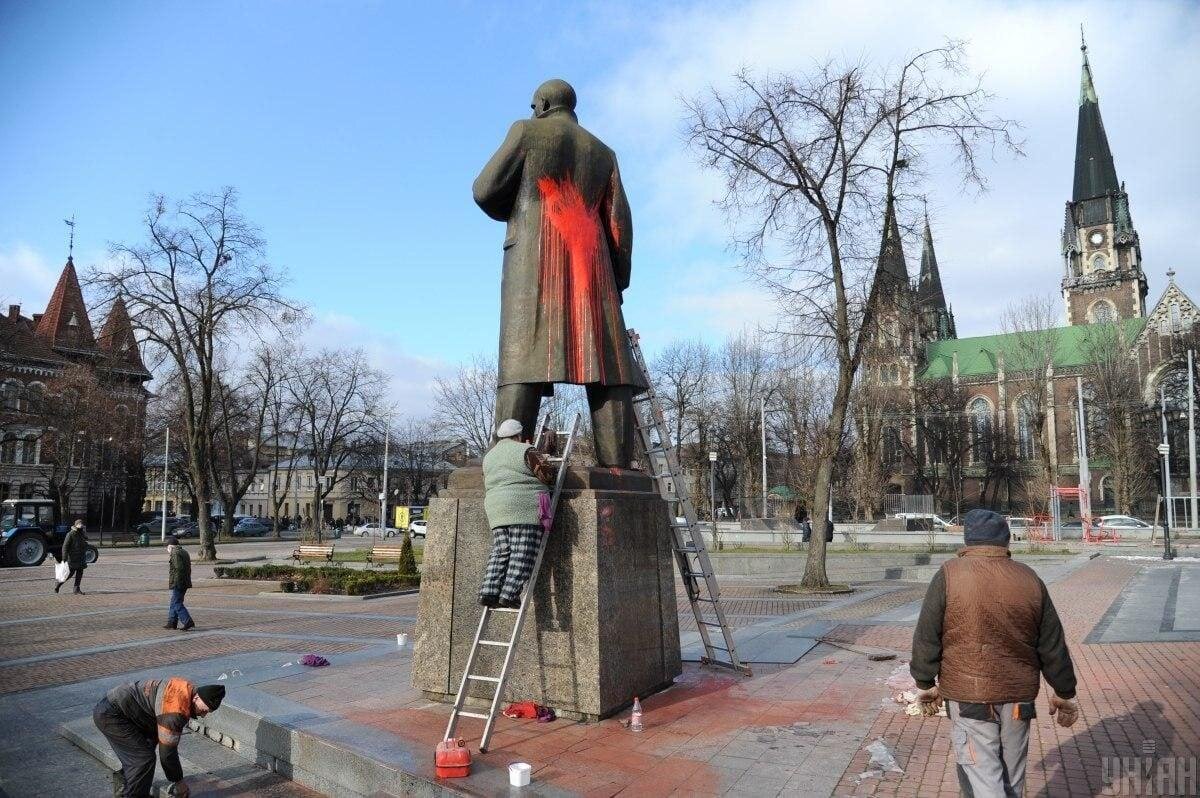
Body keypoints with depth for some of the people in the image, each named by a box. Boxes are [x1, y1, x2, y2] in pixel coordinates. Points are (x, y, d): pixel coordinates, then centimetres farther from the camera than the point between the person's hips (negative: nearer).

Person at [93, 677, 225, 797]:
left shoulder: (187, 689, 1)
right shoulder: (176, 710, -27)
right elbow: (167, 752, -18)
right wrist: (179, 781, -3)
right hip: (109, 714, -10)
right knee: (144, 758, -9)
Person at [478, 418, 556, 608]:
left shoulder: (489, 456, 20)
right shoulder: (526, 451, -2)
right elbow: (547, 475, -5)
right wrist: (543, 460, 14)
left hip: (497, 510, 7)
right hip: (525, 507, -7)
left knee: (500, 552, 6)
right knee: (522, 555, -6)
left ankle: (489, 591, -5)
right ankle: (509, 594, -13)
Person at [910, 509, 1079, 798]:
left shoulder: (949, 575, -10)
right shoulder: (1029, 579, 2)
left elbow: (926, 636, -7)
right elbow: (1053, 645, 9)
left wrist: (925, 684, 5)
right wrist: (1064, 693, 20)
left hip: (969, 697, -4)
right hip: (1019, 696, 5)